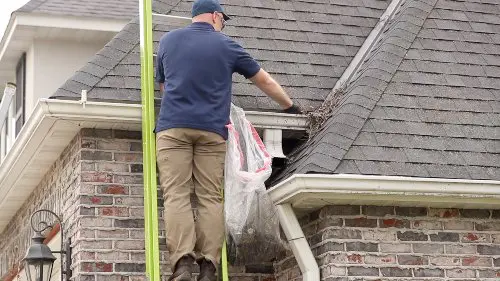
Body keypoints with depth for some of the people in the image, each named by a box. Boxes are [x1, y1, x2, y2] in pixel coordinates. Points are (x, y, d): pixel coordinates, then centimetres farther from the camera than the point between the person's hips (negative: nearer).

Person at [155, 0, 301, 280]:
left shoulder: (168, 41, 17)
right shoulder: (226, 45, 13)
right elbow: (265, 81, 21)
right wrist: (290, 106, 36)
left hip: (173, 127, 1)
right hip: (212, 130, 0)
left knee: (176, 196, -6)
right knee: (211, 199, -1)